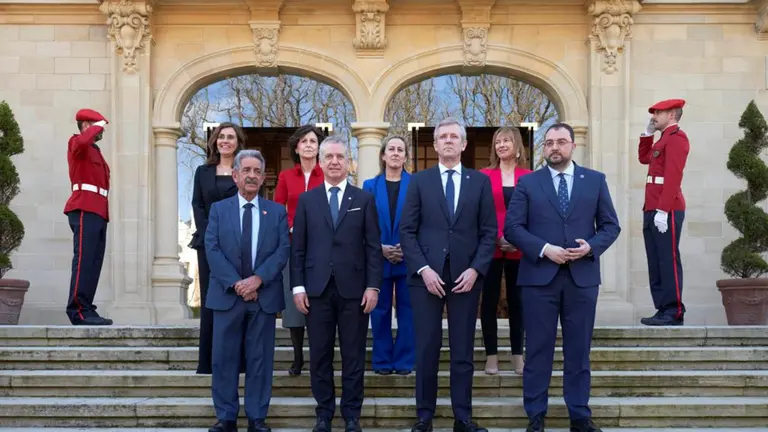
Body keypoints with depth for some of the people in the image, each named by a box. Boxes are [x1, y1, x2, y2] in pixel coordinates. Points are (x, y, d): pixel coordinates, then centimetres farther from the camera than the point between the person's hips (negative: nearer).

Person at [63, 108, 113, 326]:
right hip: (85, 210, -9)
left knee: (94, 263, 5)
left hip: (97, 212, 9)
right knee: (84, 260, -14)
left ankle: (85, 310, 5)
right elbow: (82, 142, -25)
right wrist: (97, 127, -9)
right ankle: (78, 311, -17)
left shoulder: (95, 151, 27)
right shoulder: (77, 143, 2)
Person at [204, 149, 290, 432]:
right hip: (227, 295, 0)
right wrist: (235, 283, -14)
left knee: (261, 358, 4)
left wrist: (258, 279, -15)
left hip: (265, 296, 0)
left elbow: (283, 250, -1)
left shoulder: (277, 212, 8)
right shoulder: (218, 210, 7)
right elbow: (212, 250, -3)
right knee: (225, 358, 3)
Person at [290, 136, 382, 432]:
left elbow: (373, 246, 2)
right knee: (320, 355, 6)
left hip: (353, 288, -1)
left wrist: (373, 286, -6)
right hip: (317, 289, 1)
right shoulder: (307, 200, 9)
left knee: (353, 355, 4)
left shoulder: (364, 199, 7)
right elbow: (297, 247, 6)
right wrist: (298, 286, -2)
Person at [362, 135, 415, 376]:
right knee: (380, 309, 5)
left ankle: (405, 360, 10)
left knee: (407, 309, 3)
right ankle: (382, 360, 14)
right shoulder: (370, 186, 6)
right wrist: (380, 248, -11)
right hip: (379, 258, 1)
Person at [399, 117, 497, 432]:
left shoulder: (480, 182, 8)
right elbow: (407, 231, 1)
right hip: (427, 275, 0)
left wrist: (475, 269, -8)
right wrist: (423, 269, -10)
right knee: (426, 349, 2)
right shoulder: (419, 181, 6)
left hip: (466, 275, 1)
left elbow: (489, 232, 4)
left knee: (463, 351, 5)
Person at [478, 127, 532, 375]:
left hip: (519, 249, 1)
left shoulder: (529, 177, 3)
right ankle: (491, 355, 10)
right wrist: (497, 237, -11)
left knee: (517, 301, 8)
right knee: (489, 301, 3)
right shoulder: (484, 176, 1)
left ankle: (517, 355, 16)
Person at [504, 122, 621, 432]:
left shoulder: (595, 181, 8)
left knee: (579, 350, 7)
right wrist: (544, 249, -14)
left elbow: (611, 225, 7)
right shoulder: (527, 183, 5)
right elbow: (512, 227, -2)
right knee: (538, 350, 4)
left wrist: (591, 246, -11)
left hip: (582, 276, 1)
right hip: (539, 276, -1)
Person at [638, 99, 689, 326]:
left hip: (666, 211, -10)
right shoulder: (664, 138, 21)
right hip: (653, 210, 10)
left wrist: (662, 210, -23)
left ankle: (674, 313, -6)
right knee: (656, 262, 8)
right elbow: (644, 158, 34)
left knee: (668, 261, -8)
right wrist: (647, 133, 21)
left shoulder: (676, 137, -9)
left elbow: (673, 176, -18)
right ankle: (663, 310, 12)